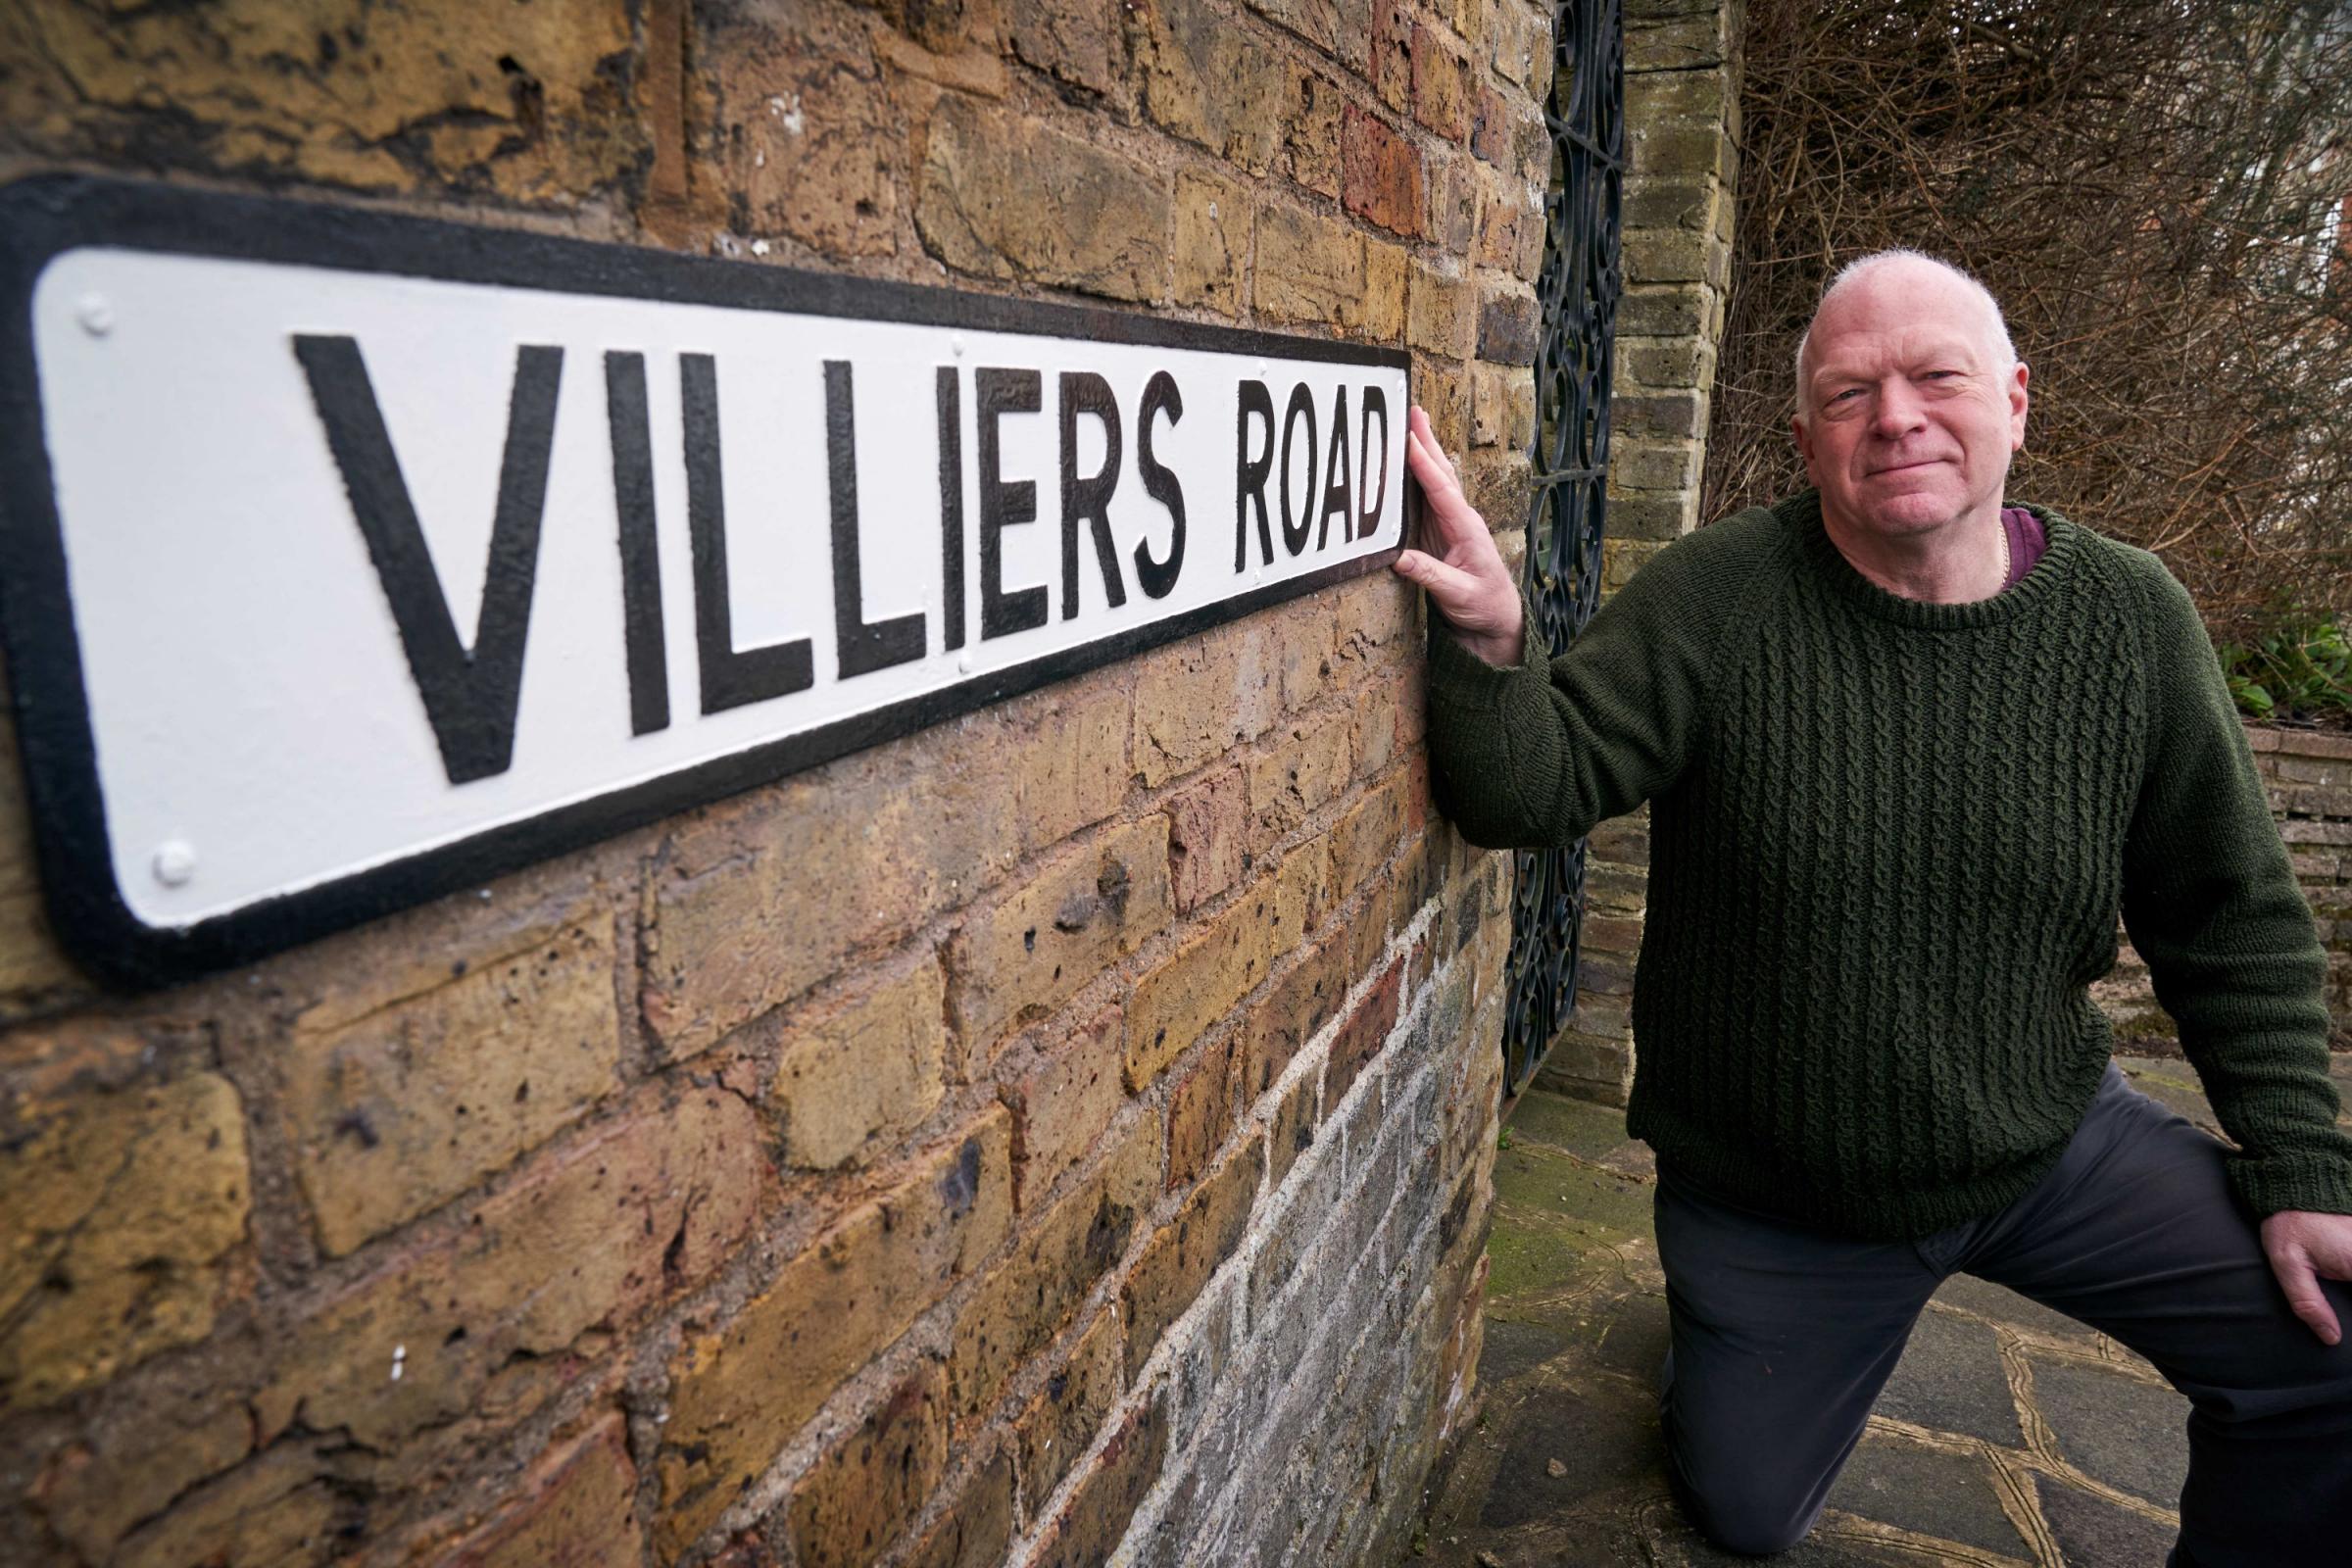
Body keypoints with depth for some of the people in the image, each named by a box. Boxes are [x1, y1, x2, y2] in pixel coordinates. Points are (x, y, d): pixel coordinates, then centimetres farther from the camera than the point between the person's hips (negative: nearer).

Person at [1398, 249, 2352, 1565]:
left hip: (2054, 1148, 2)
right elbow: (1534, 791, -22)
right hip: (1769, 1200, -1)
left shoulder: (2132, 618, -8)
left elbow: (2235, 921, 0)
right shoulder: (1718, 601, -17)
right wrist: (1490, 643, -41)